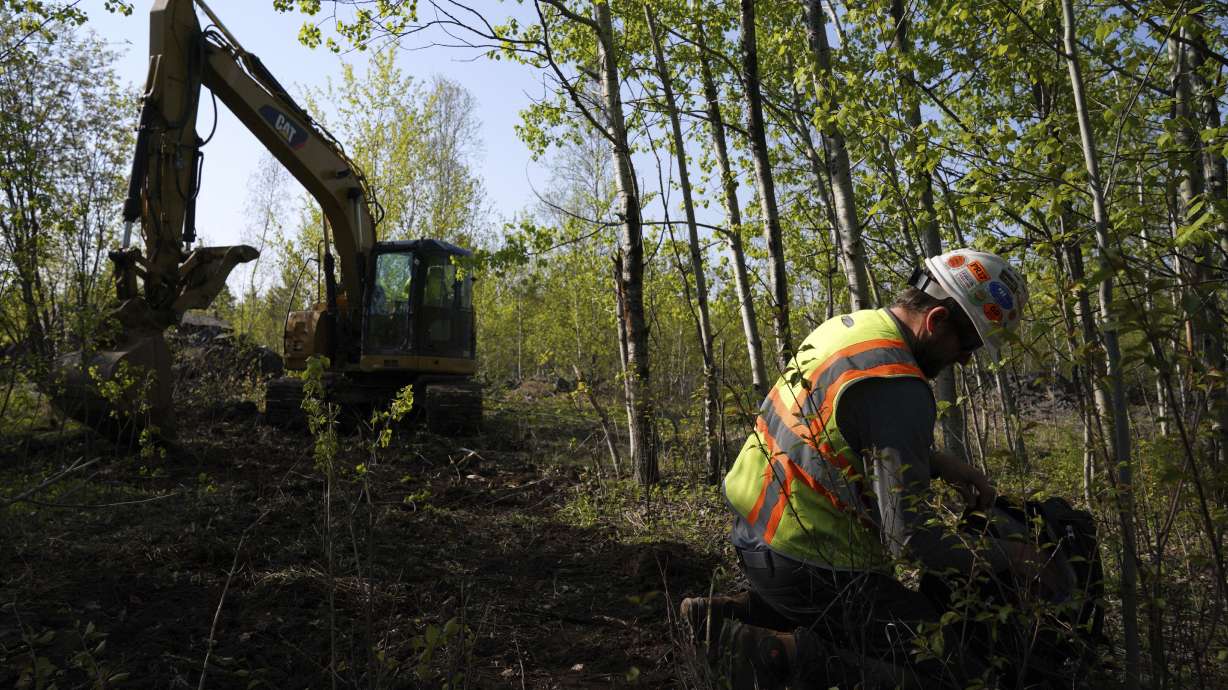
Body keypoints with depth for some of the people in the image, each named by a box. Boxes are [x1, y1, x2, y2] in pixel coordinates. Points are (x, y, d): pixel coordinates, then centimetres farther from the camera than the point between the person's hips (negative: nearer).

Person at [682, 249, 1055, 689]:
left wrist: (941, 464, 9)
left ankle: (738, 614, 14)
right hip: (807, 565, -9)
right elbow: (908, 534, -23)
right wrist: (1002, 558, -7)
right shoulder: (898, 387, -24)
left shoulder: (850, 325, 5)